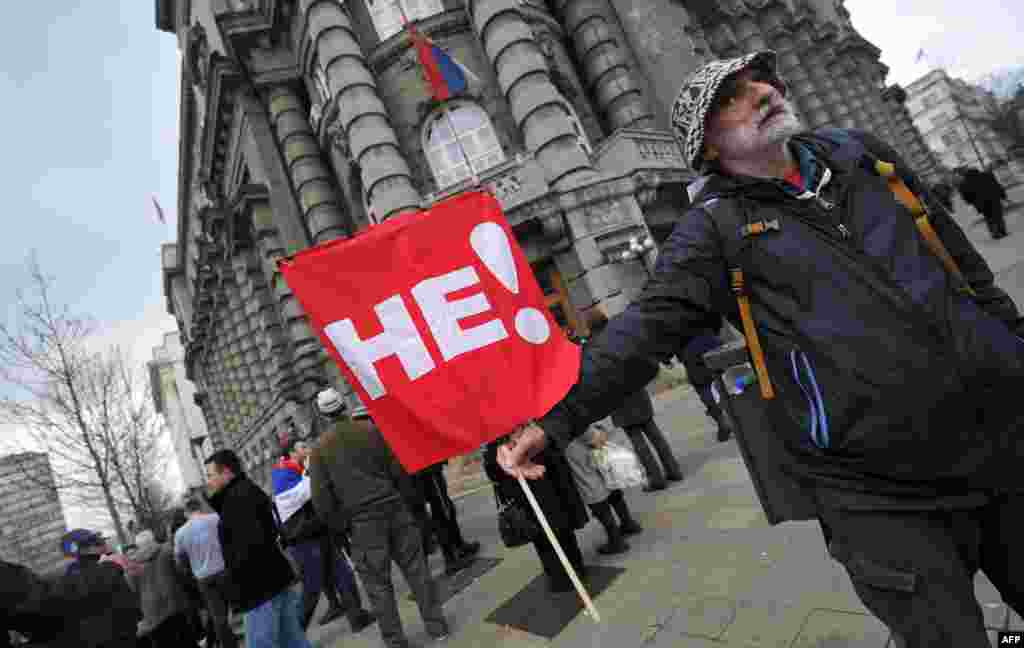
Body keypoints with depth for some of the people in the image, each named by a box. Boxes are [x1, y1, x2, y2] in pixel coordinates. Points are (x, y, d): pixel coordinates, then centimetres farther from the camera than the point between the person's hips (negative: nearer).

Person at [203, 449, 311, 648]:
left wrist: (236, 585, -14)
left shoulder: (237, 496, -15)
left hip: (261, 588, -10)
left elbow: (252, 542, -25)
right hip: (276, 581, 10)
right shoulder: (247, 491, 16)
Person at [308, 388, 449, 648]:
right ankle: (436, 625, 21)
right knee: (416, 569, 12)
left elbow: (321, 499, -4)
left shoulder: (319, 450, -2)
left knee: (378, 585, 10)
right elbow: (399, 469, 0)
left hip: (362, 523, -2)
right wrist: (408, 500, 11)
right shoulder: (372, 429, 1)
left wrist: (340, 527, 8)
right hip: (394, 509, 2)